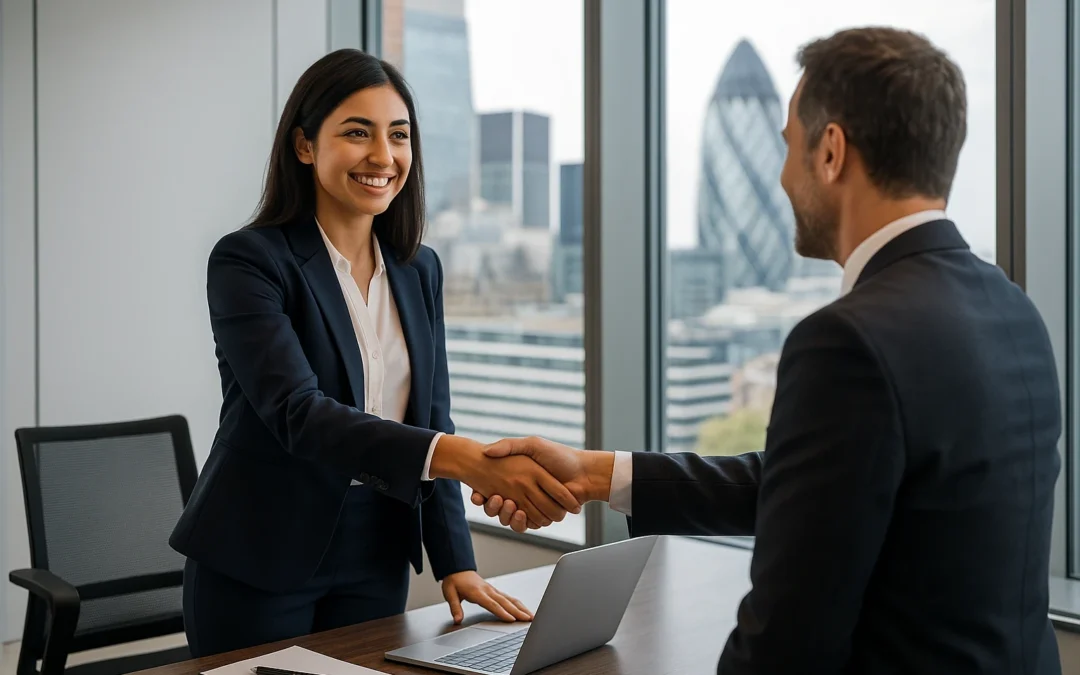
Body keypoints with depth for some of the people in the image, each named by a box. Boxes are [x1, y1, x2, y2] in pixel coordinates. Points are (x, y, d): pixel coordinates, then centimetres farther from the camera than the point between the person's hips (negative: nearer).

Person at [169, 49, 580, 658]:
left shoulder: (419, 269, 5)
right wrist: (464, 458, -40)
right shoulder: (248, 262, -14)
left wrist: (456, 561, -4)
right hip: (258, 562, -5)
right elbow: (298, 412, -27)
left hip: (375, 560, 5)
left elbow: (430, 423, 8)